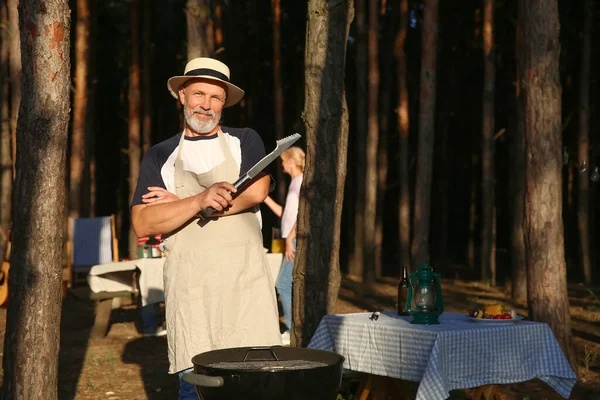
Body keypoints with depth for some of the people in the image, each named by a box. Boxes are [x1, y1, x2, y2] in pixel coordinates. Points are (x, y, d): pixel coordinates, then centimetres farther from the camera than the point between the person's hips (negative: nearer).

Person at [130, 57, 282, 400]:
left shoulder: (246, 142, 13)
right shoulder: (160, 157, 12)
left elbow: (255, 192, -8)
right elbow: (143, 224, -1)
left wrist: (179, 202, -5)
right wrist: (199, 201, -18)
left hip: (246, 281, 0)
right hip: (190, 287, 0)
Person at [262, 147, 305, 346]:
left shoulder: (301, 181, -10)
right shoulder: (295, 182, 19)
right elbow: (284, 213, 21)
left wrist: (290, 239, -19)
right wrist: (265, 197, 18)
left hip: (297, 240, -10)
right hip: (293, 240, 10)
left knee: (284, 283, -10)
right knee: (292, 284, 8)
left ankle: (293, 330, -8)